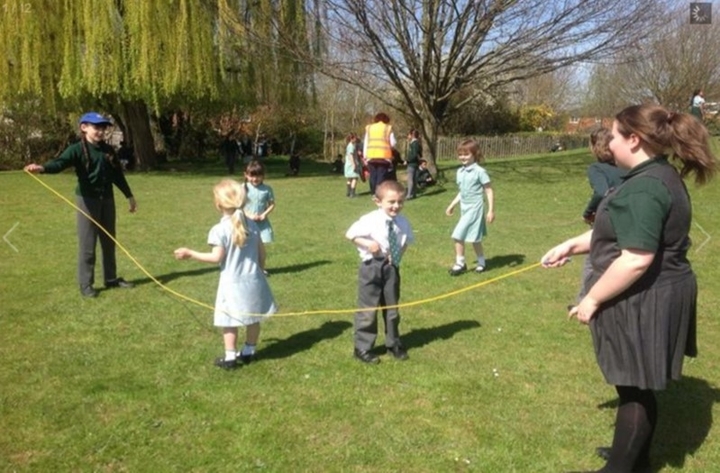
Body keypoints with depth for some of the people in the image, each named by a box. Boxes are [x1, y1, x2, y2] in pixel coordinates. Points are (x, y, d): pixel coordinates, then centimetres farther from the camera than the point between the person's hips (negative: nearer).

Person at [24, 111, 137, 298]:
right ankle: (85, 283, 8)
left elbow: (118, 174, 18)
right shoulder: (77, 149, -9)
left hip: (107, 198, 6)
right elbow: (61, 162, -27)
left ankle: (111, 278, 25)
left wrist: (129, 196, 22)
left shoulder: (109, 150, 8)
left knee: (109, 241, 13)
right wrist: (42, 168, -48)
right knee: (87, 243, -1)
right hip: (87, 199, -6)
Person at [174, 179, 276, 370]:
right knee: (253, 318, 17)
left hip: (232, 282, -5)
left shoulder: (219, 229, -15)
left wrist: (190, 254, -8)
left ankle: (230, 357, 12)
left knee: (230, 321, 6)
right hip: (253, 279, 6)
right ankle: (249, 352, 30)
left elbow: (216, 257, -16)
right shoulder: (252, 224, 2)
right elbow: (261, 252, 7)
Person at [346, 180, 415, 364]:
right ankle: (362, 348, 17)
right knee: (368, 310, 2)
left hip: (392, 268, 5)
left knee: (392, 309, 18)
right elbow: (350, 234, -9)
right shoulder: (370, 220, -16)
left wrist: (397, 256, -2)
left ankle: (393, 344, 36)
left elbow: (405, 241, 14)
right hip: (372, 268, -5)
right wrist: (367, 243, -21)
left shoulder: (403, 223, -2)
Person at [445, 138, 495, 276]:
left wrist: (491, 210, -14)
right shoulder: (460, 172, 9)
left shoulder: (479, 171, -12)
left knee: (458, 235, -10)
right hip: (464, 208, 7)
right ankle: (481, 263, 23)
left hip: (475, 208, -7)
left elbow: (489, 191, -10)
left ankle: (460, 264, 4)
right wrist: (452, 205, 17)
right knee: (475, 239, 12)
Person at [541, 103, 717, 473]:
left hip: (644, 302, -11)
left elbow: (636, 260, -30)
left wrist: (592, 299, -20)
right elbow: (624, 232, 17)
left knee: (633, 388, 5)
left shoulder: (643, 188, -25)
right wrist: (570, 246, 12)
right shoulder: (660, 175, 10)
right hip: (655, 296, 11)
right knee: (640, 385, 23)